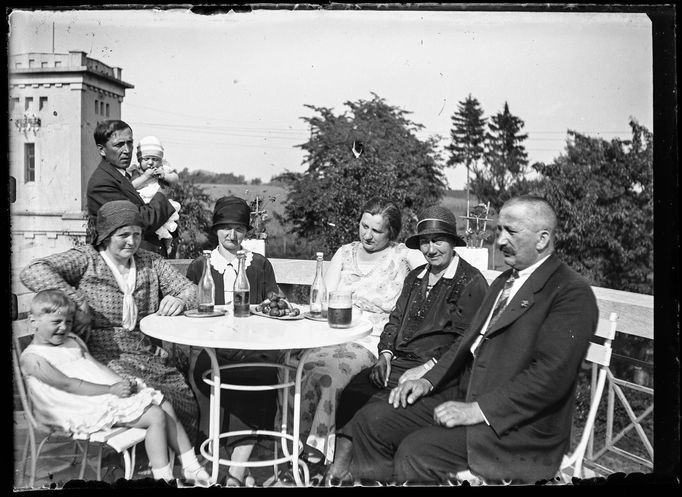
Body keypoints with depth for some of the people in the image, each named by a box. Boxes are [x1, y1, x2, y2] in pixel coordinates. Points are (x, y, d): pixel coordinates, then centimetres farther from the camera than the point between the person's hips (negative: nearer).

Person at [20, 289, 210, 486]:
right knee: (156, 417, -20)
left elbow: (97, 366, 13)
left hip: (112, 392, 9)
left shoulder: (73, 340, 18)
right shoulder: (31, 358, -7)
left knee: (166, 407, 1)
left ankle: (192, 469, 9)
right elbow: (69, 384, -17)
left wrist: (123, 383, -6)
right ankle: (163, 478, -12)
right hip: (89, 408, -8)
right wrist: (111, 389, -22)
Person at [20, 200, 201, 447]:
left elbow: (191, 290, 12)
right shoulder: (86, 259, 2)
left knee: (187, 401, -17)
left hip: (146, 352, 4)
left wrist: (180, 300, -13)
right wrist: (78, 304, -19)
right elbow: (32, 272, -12)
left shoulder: (151, 262, 15)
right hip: (103, 355, -4)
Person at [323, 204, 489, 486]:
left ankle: (340, 471, -9)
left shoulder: (472, 282, -4)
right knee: (352, 391, -18)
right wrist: (386, 354, 2)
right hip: (398, 362, 7)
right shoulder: (415, 277, 20)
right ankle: (338, 471, -15)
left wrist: (425, 368, -18)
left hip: (435, 371, -6)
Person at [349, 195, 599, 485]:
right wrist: (429, 381, 4)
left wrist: (477, 410, -23)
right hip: (464, 395, 8)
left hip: (518, 425, -8)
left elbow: (550, 374, -21)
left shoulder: (573, 294, -10)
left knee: (414, 453, -26)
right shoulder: (504, 281, 19)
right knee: (370, 420, -4)